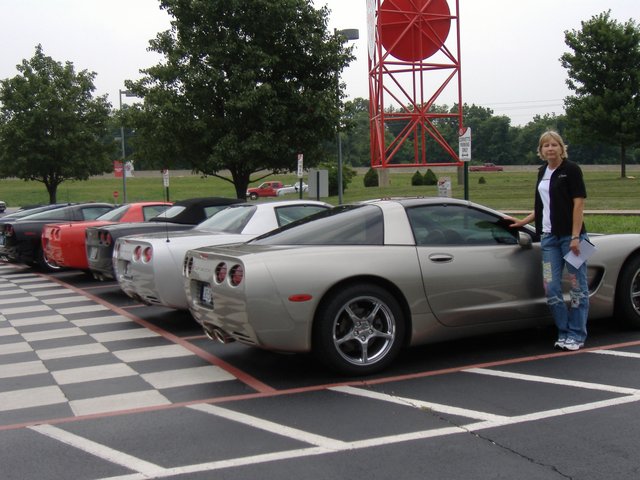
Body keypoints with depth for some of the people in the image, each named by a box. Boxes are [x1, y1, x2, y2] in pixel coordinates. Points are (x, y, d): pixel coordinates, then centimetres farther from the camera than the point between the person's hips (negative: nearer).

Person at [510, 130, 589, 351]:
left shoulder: (571, 170, -4)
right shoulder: (542, 172, 16)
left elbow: (578, 203, -10)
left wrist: (575, 236, -16)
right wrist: (523, 222, 20)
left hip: (570, 235, -6)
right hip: (549, 236, 6)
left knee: (577, 286, 1)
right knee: (550, 287, 2)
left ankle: (576, 335, 8)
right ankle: (564, 332, 14)